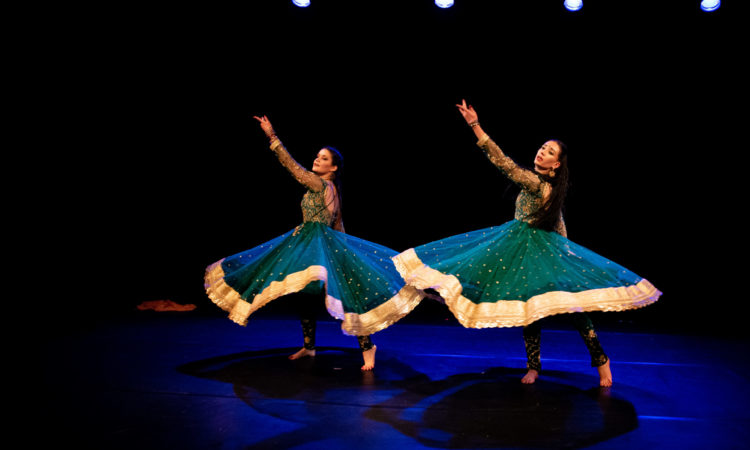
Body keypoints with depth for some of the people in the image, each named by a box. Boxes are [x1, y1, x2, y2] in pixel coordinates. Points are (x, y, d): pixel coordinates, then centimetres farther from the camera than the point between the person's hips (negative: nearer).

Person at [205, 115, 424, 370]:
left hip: (316, 243, -10)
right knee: (305, 296, 16)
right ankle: (308, 347, 26)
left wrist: (272, 137, -16)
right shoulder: (333, 190, 14)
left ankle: (367, 346, -4)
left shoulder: (319, 184, -12)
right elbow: (338, 224, 19)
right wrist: (338, 248, 27)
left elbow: (292, 166, -16)